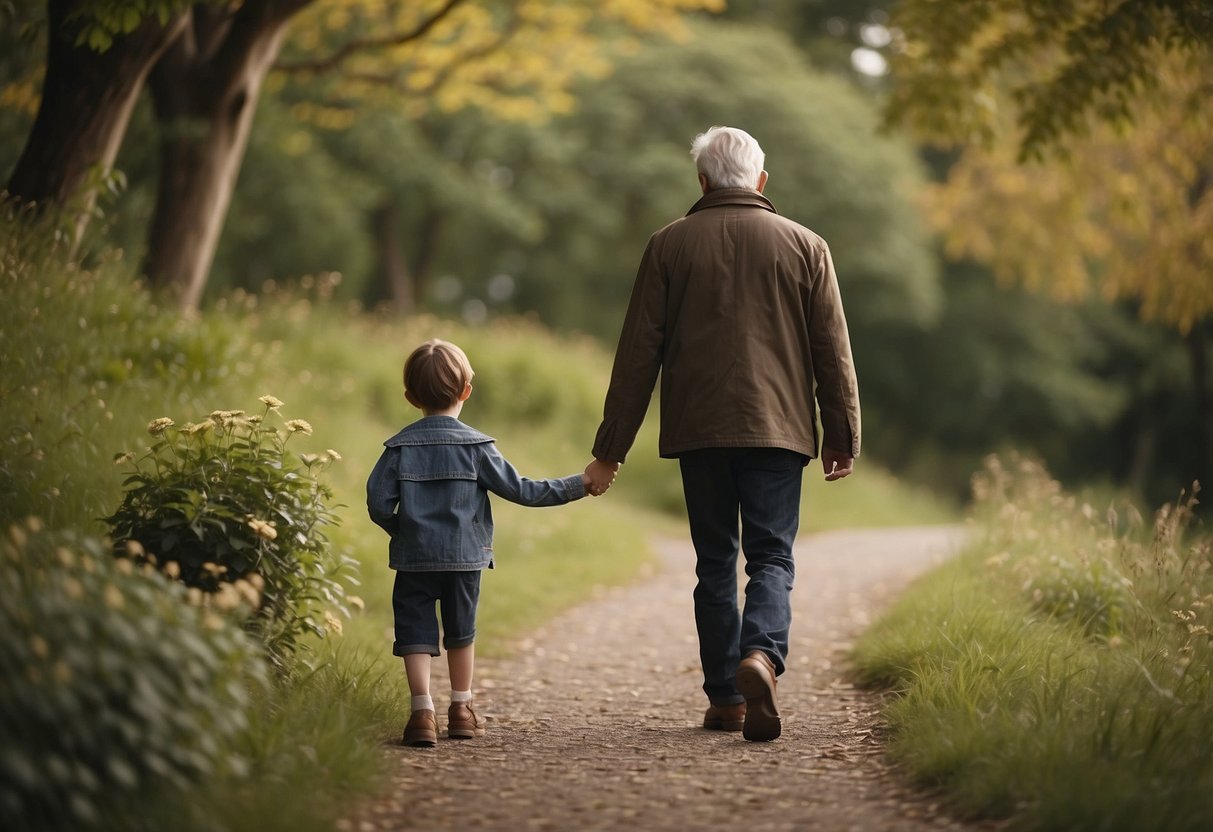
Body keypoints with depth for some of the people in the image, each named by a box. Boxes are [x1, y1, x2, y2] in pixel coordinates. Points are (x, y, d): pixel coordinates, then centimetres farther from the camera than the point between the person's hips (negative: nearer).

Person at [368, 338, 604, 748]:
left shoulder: (400, 447, -3)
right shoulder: (476, 446, -6)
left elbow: (378, 503, -7)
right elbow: (519, 490, -5)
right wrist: (578, 485, 2)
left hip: (413, 559, 0)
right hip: (464, 558, 1)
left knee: (415, 633, 2)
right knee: (460, 632, 17)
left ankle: (422, 711, -13)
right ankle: (461, 709, 28)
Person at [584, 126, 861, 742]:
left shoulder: (669, 245, 4)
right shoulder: (805, 246, 5)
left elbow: (638, 354, 2)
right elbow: (832, 351, 4)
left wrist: (610, 449, 4)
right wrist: (842, 436, 12)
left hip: (698, 430, 1)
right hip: (777, 426, 0)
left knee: (715, 561, 10)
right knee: (771, 557, 1)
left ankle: (724, 698, 11)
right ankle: (761, 655, -26)